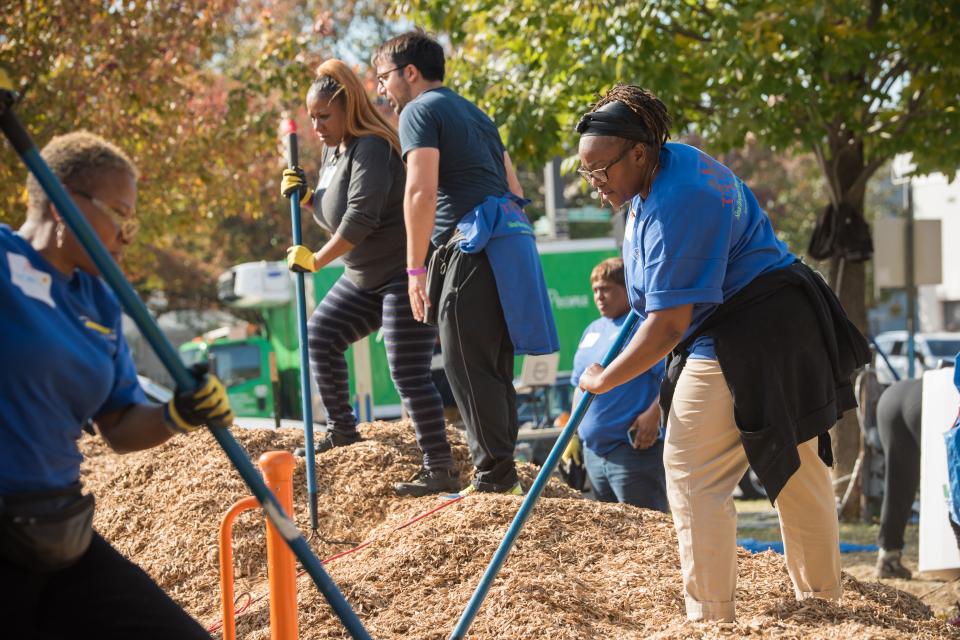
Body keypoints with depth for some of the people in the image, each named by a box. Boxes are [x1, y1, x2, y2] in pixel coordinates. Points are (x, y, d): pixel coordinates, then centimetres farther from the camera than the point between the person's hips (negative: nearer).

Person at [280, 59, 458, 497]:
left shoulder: (372, 148, -21)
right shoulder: (333, 149, 9)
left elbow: (361, 218, -28)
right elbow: (335, 216, 18)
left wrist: (316, 260, -20)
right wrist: (305, 196, -1)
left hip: (406, 274, -11)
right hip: (364, 276, 11)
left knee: (408, 374, -13)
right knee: (320, 334, 14)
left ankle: (440, 470, -9)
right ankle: (342, 431, 25)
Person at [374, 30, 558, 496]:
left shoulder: (420, 111, -1)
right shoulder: (474, 114, 26)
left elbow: (421, 191, -13)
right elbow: (513, 189, 25)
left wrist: (415, 269, -11)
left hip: (474, 245, -9)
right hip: (512, 233, 9)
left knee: (467, 364, -6)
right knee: (494, 364, 13)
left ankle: (493, 475, -7)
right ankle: (503, 467, 16)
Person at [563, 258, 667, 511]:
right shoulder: (593, 330, 19)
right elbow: (580, 385, 25)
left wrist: (653, 415, -25)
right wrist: (574, 434, 20)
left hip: (635, 449, -9)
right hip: (593, 450, 9)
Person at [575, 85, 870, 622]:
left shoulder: (675, 205, -26)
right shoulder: (670, 159, 7)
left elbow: (668, 326, -28)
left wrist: (603, 381, -18)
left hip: (741, 341, -11)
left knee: (694, 472, -7)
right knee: (798, 466, 20)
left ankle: (710, 615, -4)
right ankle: (822, 593, 34)